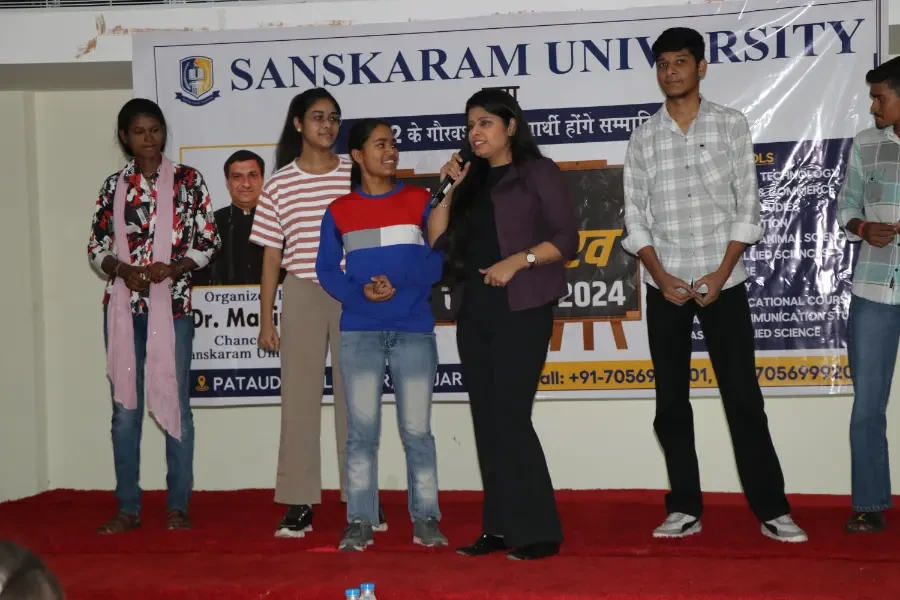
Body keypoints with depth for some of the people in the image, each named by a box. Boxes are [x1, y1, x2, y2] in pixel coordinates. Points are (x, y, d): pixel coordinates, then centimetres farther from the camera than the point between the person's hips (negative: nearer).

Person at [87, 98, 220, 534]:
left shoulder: (188, 180, 3)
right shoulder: (114, 185, 9)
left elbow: (209, 241, 0)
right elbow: (96, 246, 9)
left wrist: (173, 268, -15)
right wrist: (123, 269, -11)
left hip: (172, 305, -2)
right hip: (123, 306, 2)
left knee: (175, 403, 1)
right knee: (125, 406, 5)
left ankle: (178, 505, 9)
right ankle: (128, 507, 11)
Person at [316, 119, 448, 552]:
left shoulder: (419, 200, 6)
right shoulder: (339, 211, 8)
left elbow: (440, 257, 1)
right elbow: (326, 269, 7)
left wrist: (400, 287, -14)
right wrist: (358, 293, -11)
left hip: (413, 329, 0)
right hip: (359, 332, 1)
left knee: (417, 429, 0)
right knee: (361, 428, 1)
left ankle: (425, 519, 9)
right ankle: (359, 522, 7)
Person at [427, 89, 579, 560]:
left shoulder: (537, 171, 1)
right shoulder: (471, 182, 18)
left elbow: (567, 238, -7)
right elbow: (437, 242, 11)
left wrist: (517, 261, -18)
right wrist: (448, 188, 5)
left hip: (521, 310, -7)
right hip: (475, 311, 7)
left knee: (510, 418, -12)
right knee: (486, 422, 4)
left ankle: (539, 531, -5)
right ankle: (500, 527, 8)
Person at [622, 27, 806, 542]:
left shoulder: (732, 125, 2)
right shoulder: (643, 139, 6)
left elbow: (748, 208, -1)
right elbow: (636, 218, 4)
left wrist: (721, 274, -11)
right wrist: (661, 277, -9)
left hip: (725, 283, -2)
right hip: (666, 288, 2)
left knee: (743, 398, -2)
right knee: (671, 402, 4)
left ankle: (773, 510, 4)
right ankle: (686, 509, 11)